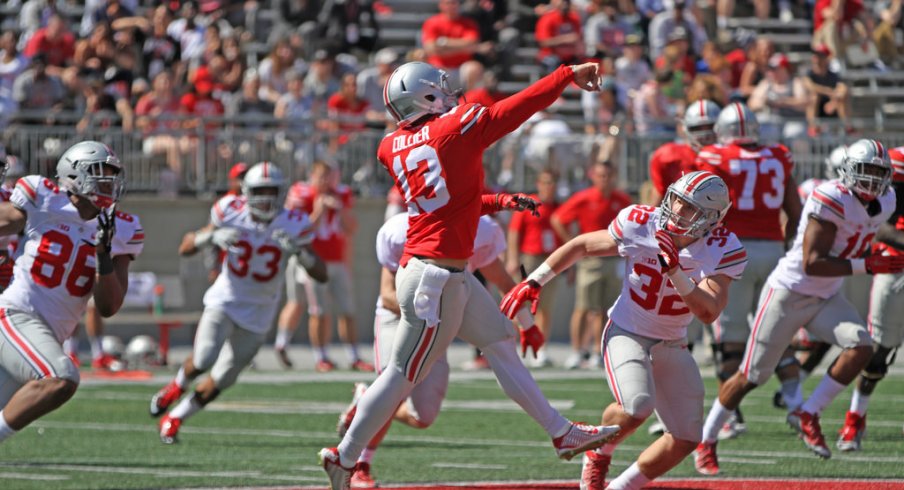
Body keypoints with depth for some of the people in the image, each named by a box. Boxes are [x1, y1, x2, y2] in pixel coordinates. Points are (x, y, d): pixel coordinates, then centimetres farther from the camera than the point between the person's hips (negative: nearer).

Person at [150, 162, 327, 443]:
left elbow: (321, 275, -12)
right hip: (225, 301, -1)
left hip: (257, 316, 1)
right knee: (203, 360, -23)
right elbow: (185, 249, -4)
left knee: (220, 381, 3)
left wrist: (298, 249, -30)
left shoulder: (292, 225, -11)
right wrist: (212, 236, -24)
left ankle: (174, 418, 24)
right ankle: (177, 386, 11)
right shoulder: (232, 213, -10)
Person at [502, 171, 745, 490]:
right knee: (637, 406, -30)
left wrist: (676, 271, -38)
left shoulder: (722, 250, -17)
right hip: (627, 333, -3)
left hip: (671, 345, 4)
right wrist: (534, 282, -3)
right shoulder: (639, 225, -18)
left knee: (686, 439, 1)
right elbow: (582, 245, -3)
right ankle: (598, 455, 1)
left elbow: (708, 313, -27)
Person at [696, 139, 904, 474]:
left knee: (861, 348, -18)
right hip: (788, 293, -7)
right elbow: (812, 264, -30)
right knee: (751, 376, 0)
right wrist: (867, 266, -33)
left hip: (827, 299, 7)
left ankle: (807, 414, -3)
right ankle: (705, 442, 17)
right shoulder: (831, 200, -26)